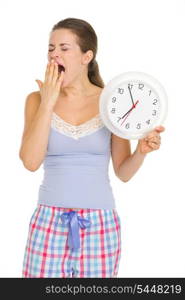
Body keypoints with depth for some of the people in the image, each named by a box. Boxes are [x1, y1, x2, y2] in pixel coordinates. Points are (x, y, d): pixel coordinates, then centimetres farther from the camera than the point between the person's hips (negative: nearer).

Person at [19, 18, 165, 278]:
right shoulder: (37, 100, 1)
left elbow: (123, 172, 4)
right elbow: (30, 161, -12)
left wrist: (141, 151, -16)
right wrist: (48, 103, -12)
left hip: (100, 224, 0)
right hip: (50, 222, 0)